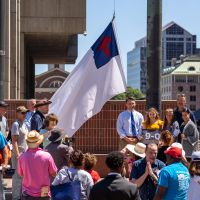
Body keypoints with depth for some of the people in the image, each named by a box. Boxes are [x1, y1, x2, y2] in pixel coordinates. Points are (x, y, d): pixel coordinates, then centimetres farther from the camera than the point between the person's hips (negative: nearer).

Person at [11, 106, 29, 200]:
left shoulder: (24, 124, 13)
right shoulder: (16, 124, -12)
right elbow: (14, 141, -17)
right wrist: (17, 155, -20)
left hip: (25, 153, 8)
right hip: (19, 153, -8)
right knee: (18, 175, -3)